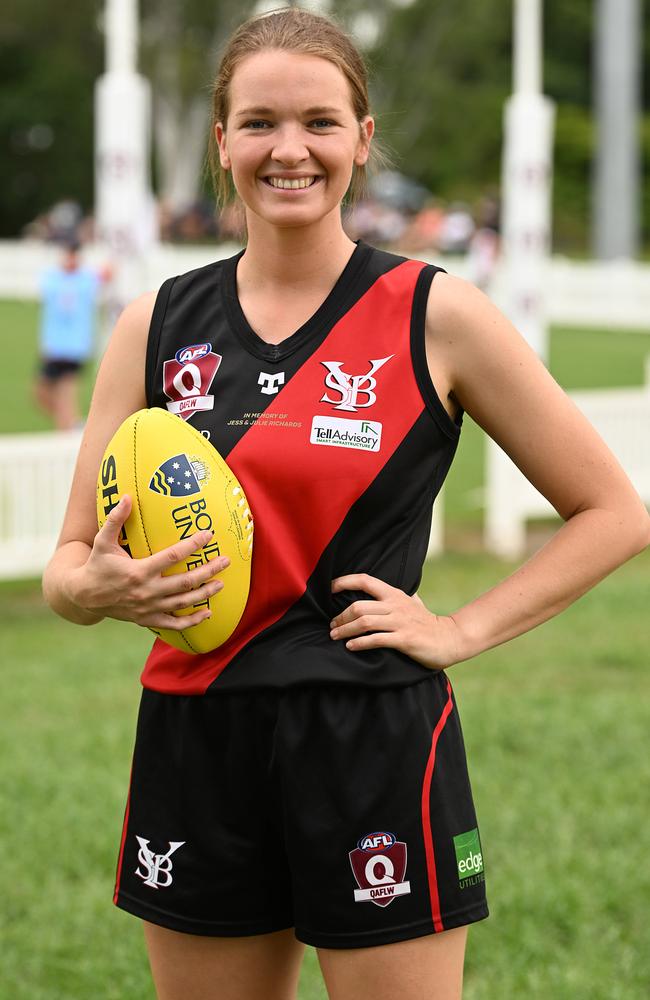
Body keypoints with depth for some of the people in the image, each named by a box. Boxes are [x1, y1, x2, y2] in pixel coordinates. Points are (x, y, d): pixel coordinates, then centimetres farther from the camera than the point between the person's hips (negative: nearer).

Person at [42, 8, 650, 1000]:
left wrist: (462, 630, -6)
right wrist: (101, 588, -13)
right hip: (195, 746, 3)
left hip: (376, 751, -3)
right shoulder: (158, 326, 6)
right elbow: (69, 565, 9)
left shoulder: (434, 316, -3)